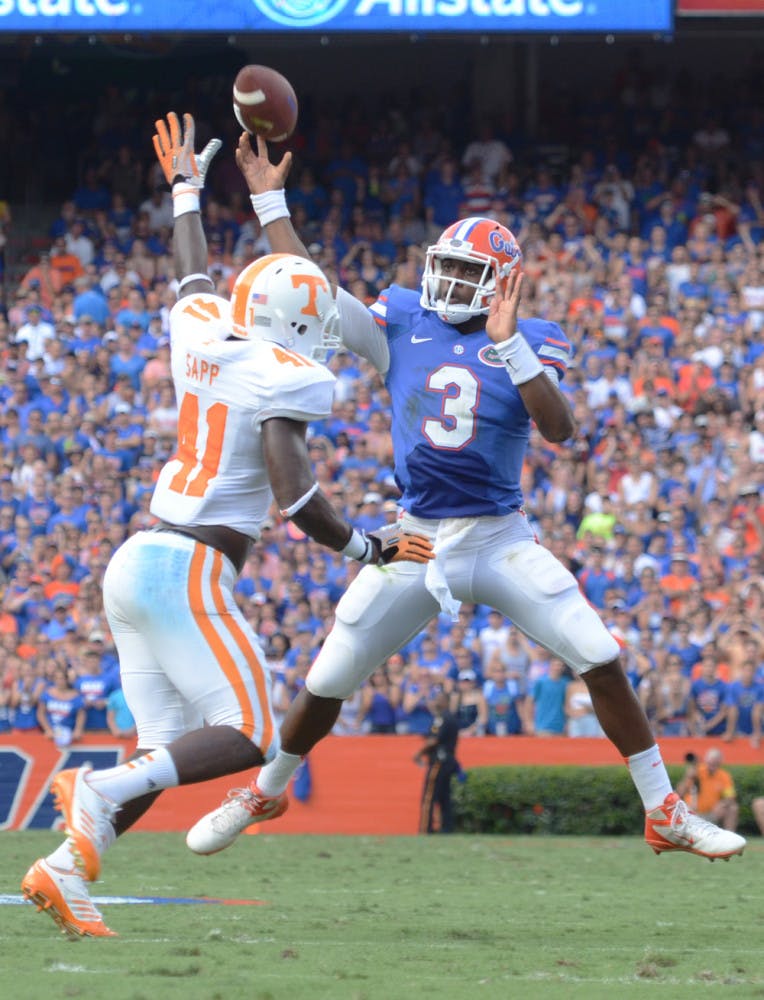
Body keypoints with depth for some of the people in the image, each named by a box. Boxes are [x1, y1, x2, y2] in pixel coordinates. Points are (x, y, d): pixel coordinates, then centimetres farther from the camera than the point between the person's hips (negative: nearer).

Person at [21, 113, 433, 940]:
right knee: (247, 738, -9)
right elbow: (292, 495, -18)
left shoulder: (202, 335, 11)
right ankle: (98, 792, -24)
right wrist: (365, 548, -4)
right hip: (185, 572, -9)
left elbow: (194, 283, 34)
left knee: (167, 751, 6)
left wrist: (186, 191, 49)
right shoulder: (285, 378, -10)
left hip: (137, 562, 9)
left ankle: (64, 871, -8)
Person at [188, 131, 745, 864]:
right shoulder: (402, 326, 3)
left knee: (602, 660, -10)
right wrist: (269, 199, 1)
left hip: (501, 541, -1)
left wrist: (509, 344, -27)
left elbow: (560, 429, -18)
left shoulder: (532, 343, -2)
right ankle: (263, 794, 28)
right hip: (417, 540, 1)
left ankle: (664, 813, 0)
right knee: (326, 685, 3)